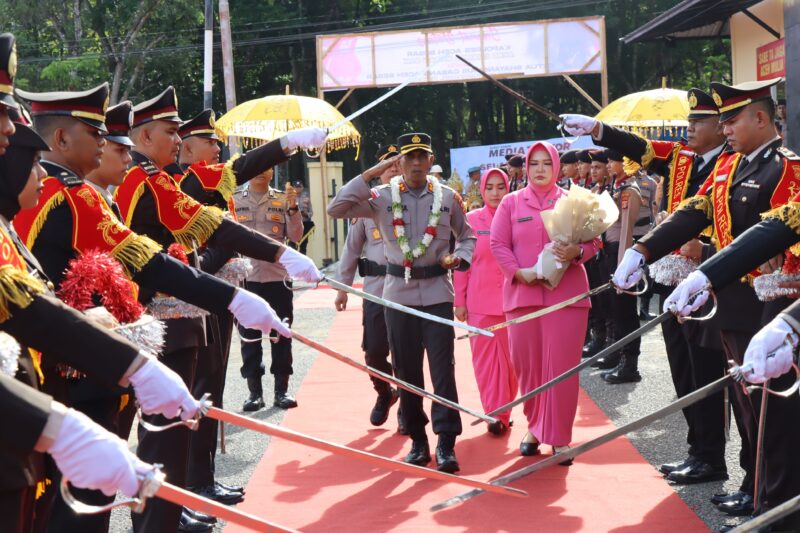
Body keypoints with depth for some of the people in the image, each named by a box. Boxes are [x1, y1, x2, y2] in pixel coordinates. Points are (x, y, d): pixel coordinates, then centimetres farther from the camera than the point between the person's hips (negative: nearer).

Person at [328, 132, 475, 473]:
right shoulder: (382, 198, 1)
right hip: (399, 293, 1)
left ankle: (446, 444, -2)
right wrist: (371, 173, -11)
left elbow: (467, 236, 16)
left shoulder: (448, 198, 3)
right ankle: (418, 441, 18)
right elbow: (336, 209, -10)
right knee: (406, 371, 7)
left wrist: (458, 257, -6)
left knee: (442, 368, -5)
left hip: (438, 293, -1)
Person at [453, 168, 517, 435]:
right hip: (479, 301, 0)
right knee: (484, 357, 0)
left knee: (510, 358, 3)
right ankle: (494, 413, 6)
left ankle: (503, 411, 17)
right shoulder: (471, 220, 1)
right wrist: (459, 301, 0)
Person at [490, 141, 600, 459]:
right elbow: (498, 244, 2)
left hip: (566, 293, -1)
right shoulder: (511, 203, 8)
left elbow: (593, 241, 4)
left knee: (561, 366, -2)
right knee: (526, 364, 5)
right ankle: (535, 427, 22)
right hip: (521, 293, 1)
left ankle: (558, 436, 6)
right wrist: (518, 272, -13)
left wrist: (577, 252, -18)